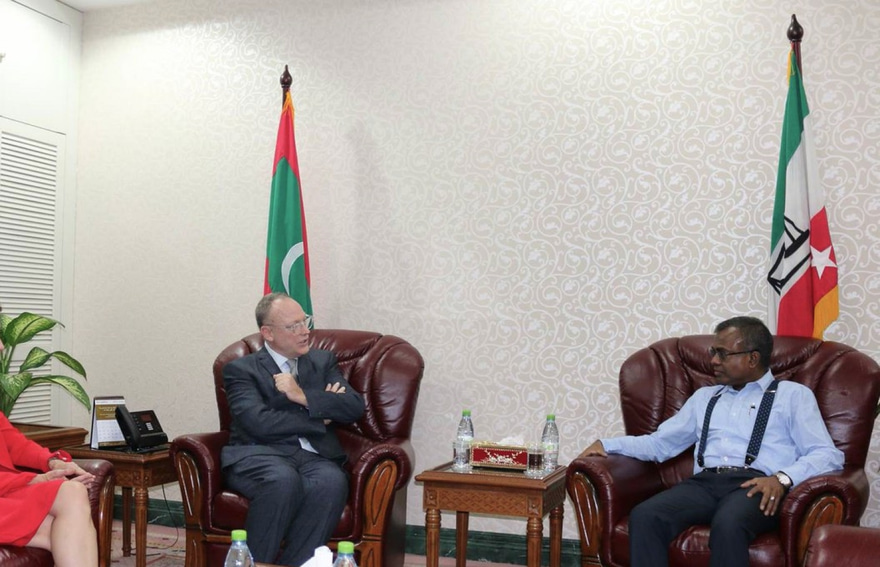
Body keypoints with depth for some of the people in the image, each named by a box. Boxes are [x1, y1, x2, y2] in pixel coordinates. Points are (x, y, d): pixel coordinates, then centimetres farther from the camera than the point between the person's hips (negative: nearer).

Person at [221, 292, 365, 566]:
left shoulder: (323, 361, 20)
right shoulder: (241, 369, 8)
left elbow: (355, 408, 6)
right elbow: (258, 423, -9)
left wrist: (304, 396, -6)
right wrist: (319, 417, 0)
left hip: (313, 456, 3)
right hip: (259, 454, -3)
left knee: (333, 481, -33)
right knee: (284, 479, -37)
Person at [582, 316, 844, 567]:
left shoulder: (794, 395, 15)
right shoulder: (704, 396, 29)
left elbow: (828, 455, 3)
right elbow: (660, 443, 24)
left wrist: (782, 478, -16)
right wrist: (607, 445, 9)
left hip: (756, 486, -4)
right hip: (705, 482, 4)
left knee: (728, 525, -39)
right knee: (644, 517, -28)